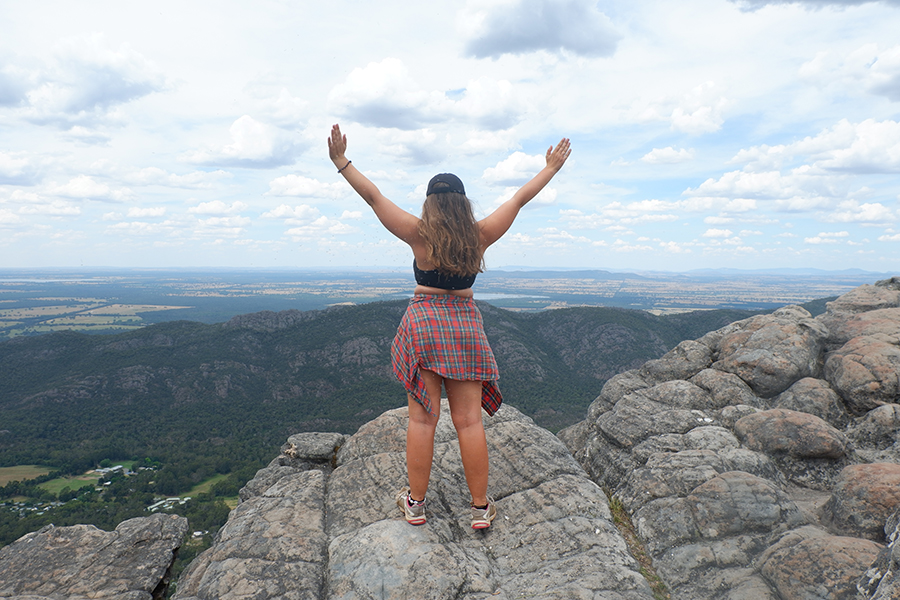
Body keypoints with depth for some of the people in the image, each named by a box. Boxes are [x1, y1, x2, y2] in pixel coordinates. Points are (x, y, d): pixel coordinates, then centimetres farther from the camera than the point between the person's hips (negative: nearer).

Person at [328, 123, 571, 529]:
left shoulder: (419, 234, -5)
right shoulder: (480, 236, 0)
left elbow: (373, 196, -2)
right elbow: (520, 199, 10)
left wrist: (341, 161, 6)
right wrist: (551, 168, 21)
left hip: (423, 323, -1)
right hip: (466, 324, 2)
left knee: (422, 417, 4)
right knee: (469, 420, 5)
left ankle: (416, 503, 16)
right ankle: (481, 507, 14)